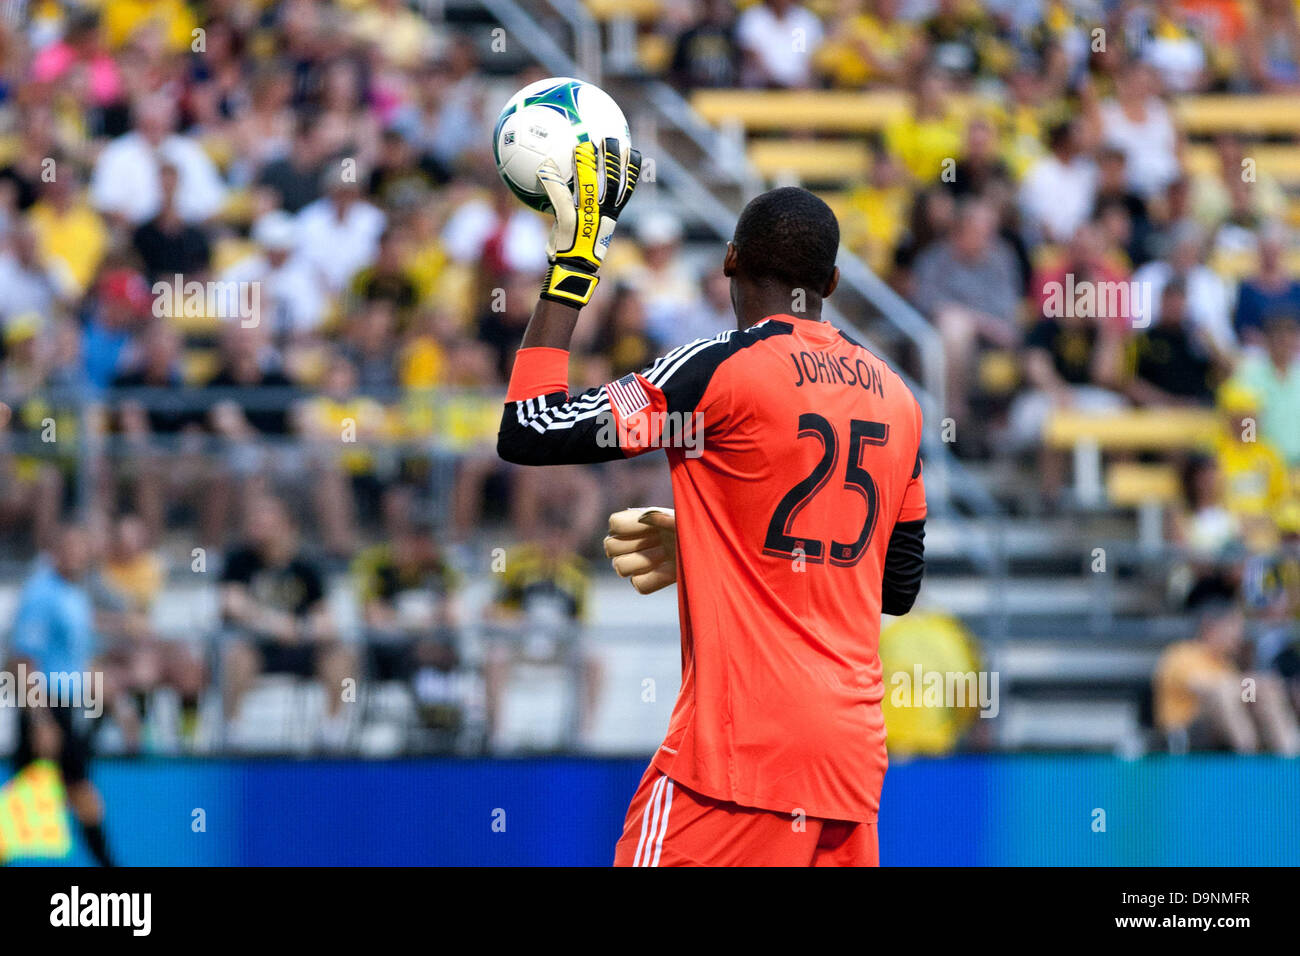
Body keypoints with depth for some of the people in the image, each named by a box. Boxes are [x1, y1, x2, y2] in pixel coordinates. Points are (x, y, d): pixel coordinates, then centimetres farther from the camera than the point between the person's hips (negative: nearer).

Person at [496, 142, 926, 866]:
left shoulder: (715, 371, -8)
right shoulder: (897, 398, 12)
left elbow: (526, 435, -6)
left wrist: (573, 264, 2)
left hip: (741, 745, -6)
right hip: (856, 746, 7)